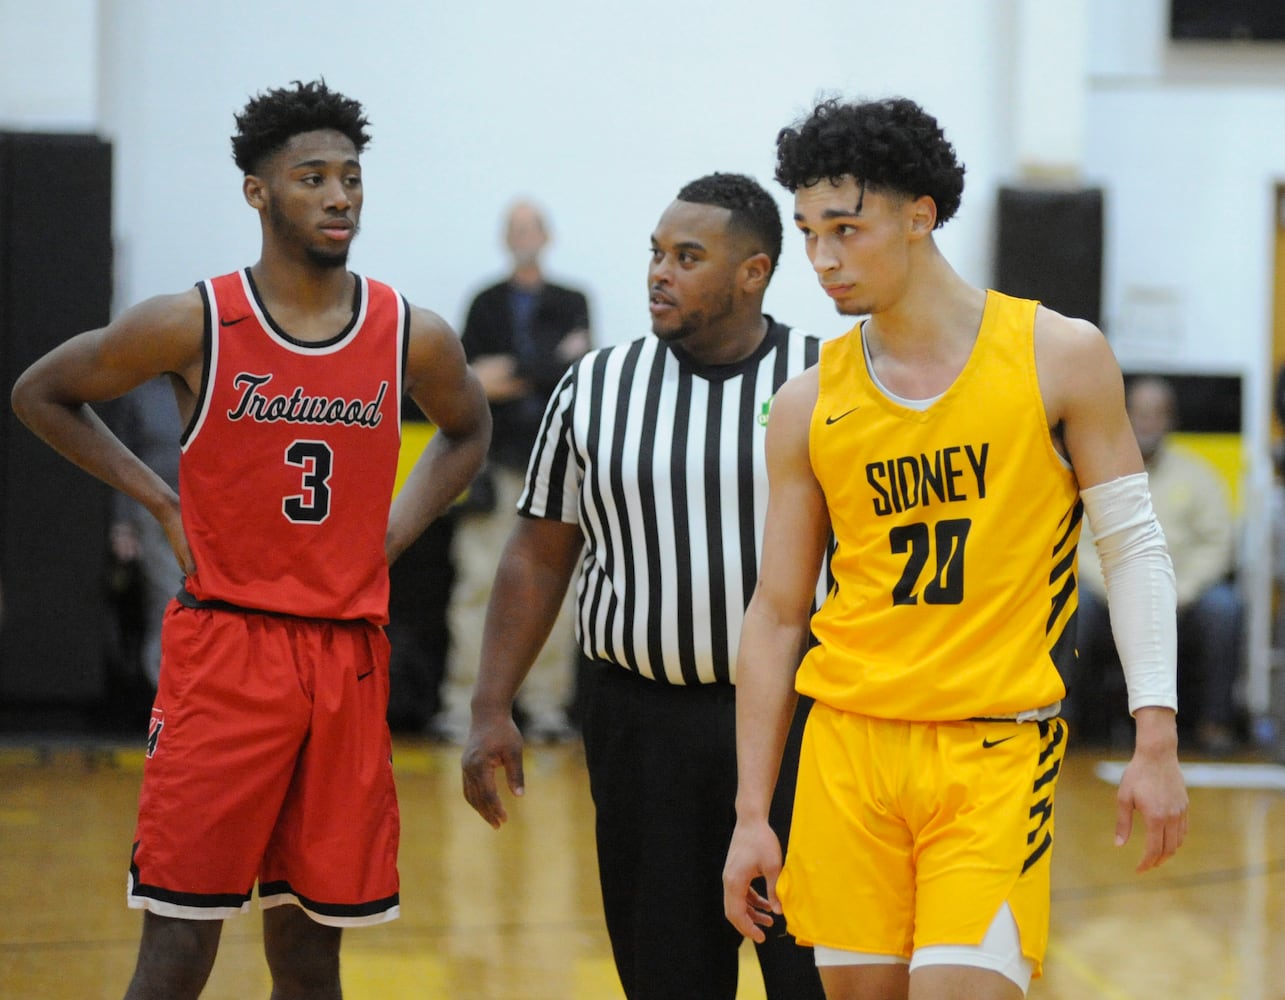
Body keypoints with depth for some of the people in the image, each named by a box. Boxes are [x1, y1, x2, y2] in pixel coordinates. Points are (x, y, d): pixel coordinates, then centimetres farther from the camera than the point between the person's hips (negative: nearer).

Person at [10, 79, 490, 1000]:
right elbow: (42, 394, 7)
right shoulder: (194, 327, -7)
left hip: (349, 656, 3)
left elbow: (468, 431, 23)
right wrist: (162, 504, 1)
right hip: (223, 650, -3)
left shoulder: (414, 339, 1)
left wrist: (390, 539, 9)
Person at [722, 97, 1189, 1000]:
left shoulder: (1060, 357, -1)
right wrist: (752, 815, 7)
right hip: (850, 745, 3)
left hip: (997, 753, -3)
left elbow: (1133, 547, 3)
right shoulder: (810, 405, 6)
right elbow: (777, 613, 10)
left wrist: (1156, 745, -4)